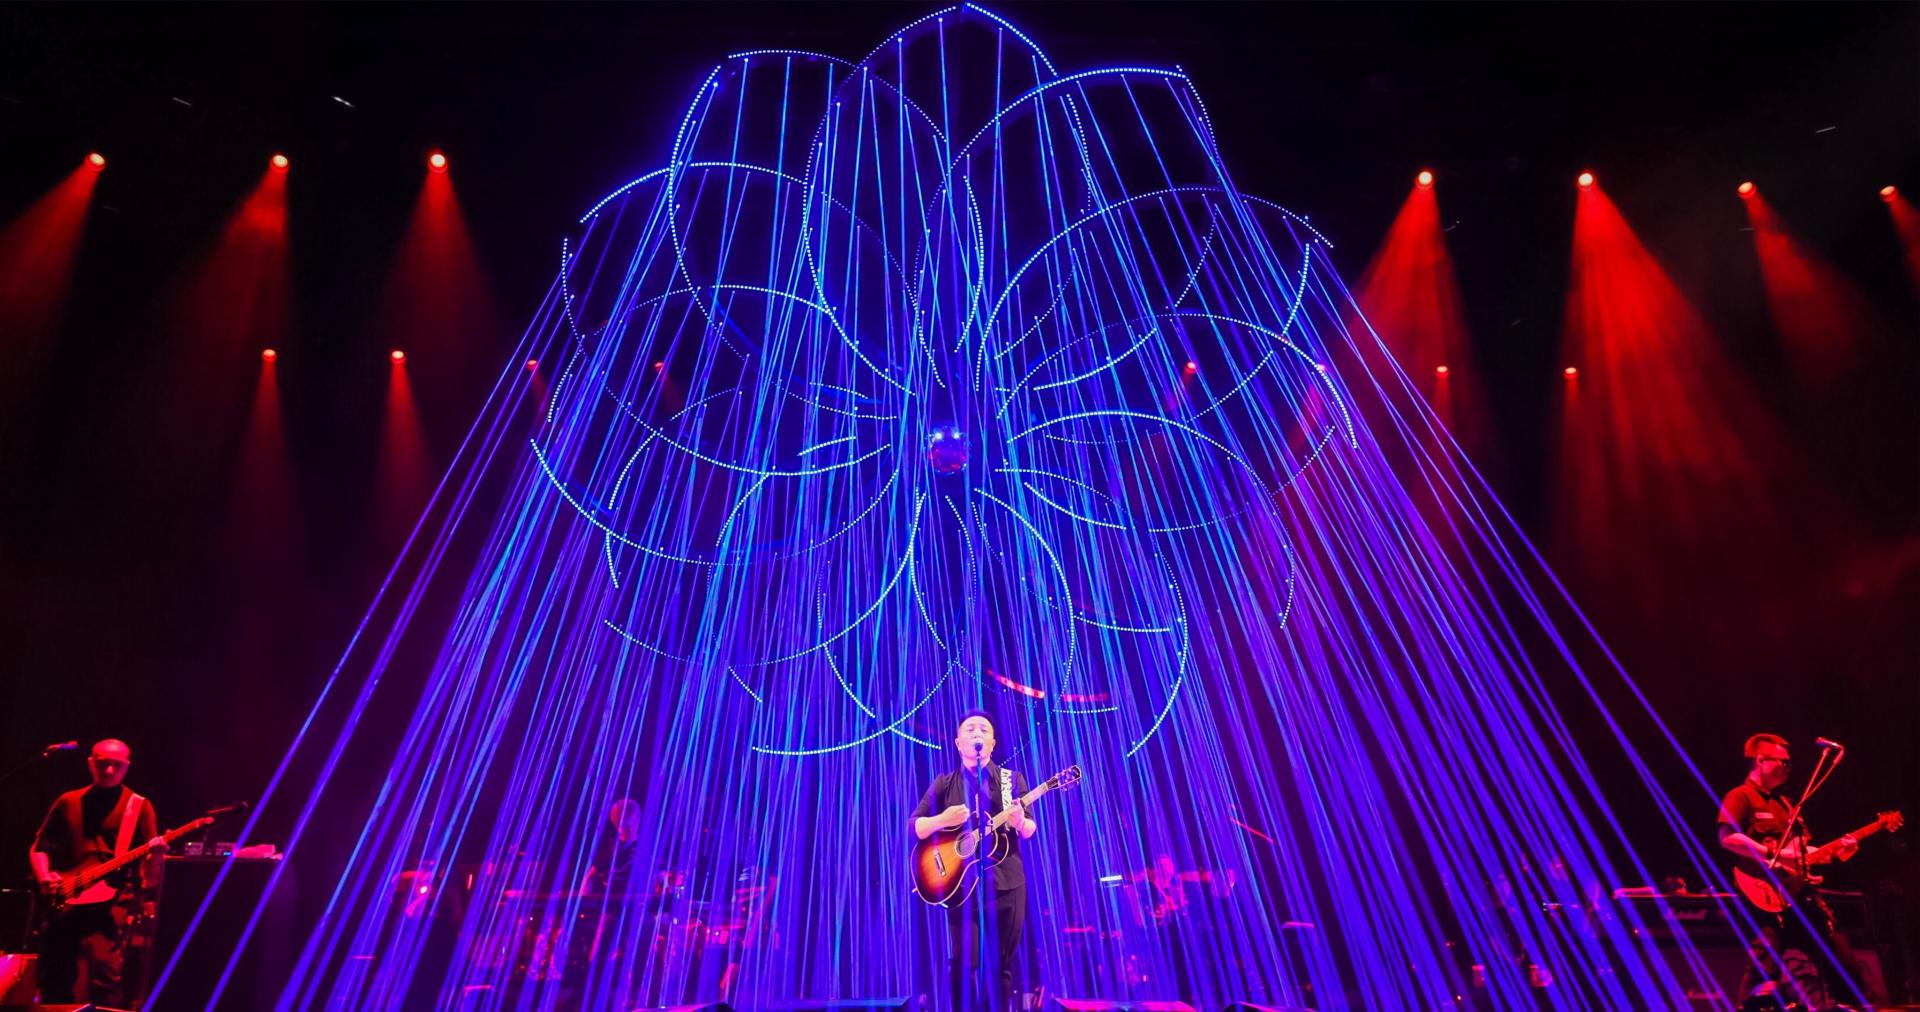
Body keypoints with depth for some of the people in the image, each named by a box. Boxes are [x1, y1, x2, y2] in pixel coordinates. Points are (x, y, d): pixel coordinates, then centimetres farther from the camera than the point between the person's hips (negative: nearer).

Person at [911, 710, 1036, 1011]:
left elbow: (1030, 831, 4)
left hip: (1007, 881, 1)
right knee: (963, 962, -4)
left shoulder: (1012, 780, 6)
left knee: (1002, 963, 7)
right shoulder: (944, 783, 4)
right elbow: (915, 827, 2)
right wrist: (942, 820, -18)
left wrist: (1020, 823, -19)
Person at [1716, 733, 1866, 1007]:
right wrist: (1774, 855, -21)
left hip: (1799, 893, 9)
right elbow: (1727, 838, -20)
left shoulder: (1784, 803, 23)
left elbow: (1800, 847, 24)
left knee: (1841, 960, 14)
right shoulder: (1741, 796, -6)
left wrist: (1836, 852, 9)